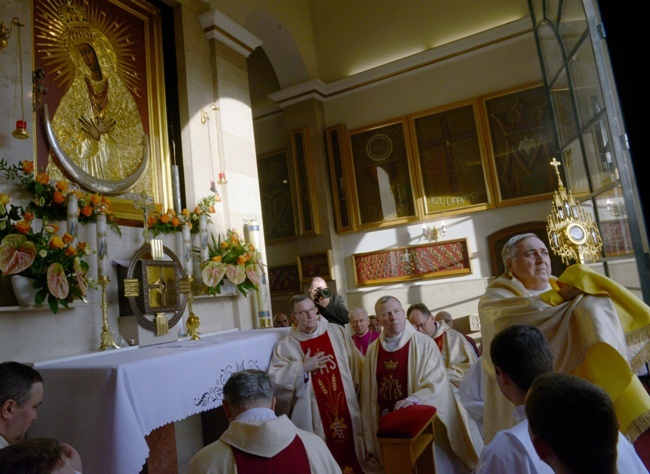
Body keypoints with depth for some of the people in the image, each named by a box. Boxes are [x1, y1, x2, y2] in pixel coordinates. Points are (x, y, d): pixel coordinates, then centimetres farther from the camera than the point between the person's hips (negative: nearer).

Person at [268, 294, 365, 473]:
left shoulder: (338, 332, 4)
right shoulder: (285, 345, -1)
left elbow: (357, 365, 6)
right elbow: (275, 378, -9)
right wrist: (302, 367, -15)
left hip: (346, 408, 2)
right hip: (313, 416, -2)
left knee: (349, 452, 12)